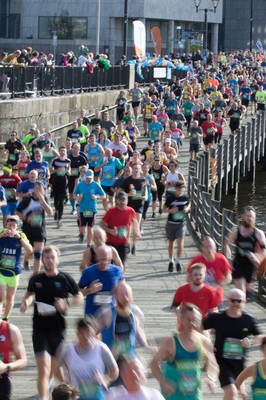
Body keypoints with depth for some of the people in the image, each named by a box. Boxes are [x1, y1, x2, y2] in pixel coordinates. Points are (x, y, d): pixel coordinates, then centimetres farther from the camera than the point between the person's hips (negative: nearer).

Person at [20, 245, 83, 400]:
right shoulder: (36, 279, 2)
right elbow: (30, 293, 22)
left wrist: (67, 303, -14)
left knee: (55, 365, 12)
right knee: (43, 367, -13)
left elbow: (80, 297, 4)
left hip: (58, 328, 0)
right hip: (40, 328, 0)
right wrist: (26, 302, 0)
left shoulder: (65, 279, -4)